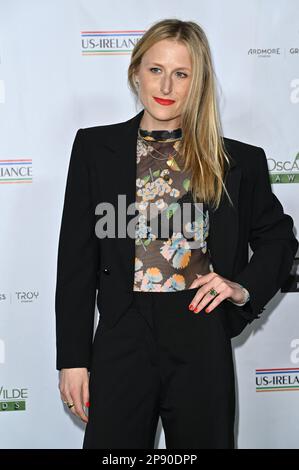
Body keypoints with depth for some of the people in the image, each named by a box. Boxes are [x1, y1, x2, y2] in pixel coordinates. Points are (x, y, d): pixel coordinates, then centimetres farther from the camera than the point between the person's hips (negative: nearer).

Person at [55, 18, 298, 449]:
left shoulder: (237, 160, 5)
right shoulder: (96, 148, 4)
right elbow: (77, 258, 3)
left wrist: (245, 288, -2)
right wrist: (74, 358, 0)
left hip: (203, 345, 1)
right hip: (124, 338, 0)